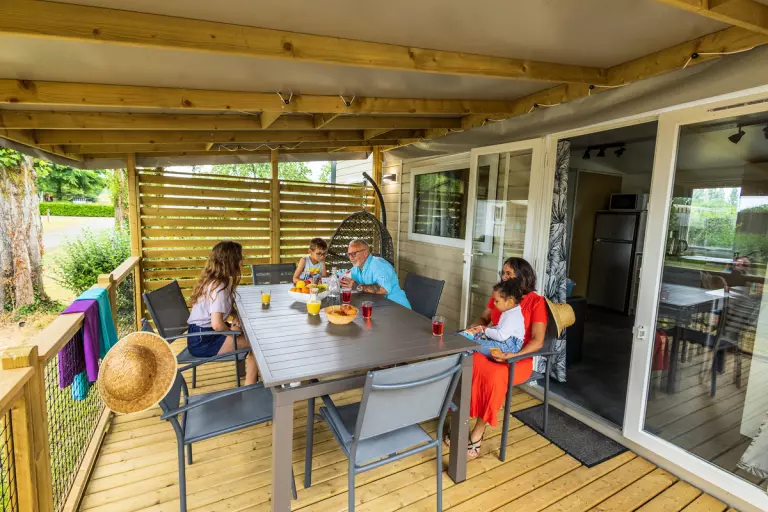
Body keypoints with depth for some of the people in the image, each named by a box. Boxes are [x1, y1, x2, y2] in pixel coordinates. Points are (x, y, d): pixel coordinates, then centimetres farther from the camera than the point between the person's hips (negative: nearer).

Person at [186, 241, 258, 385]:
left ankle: (250, 380, 16)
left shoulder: (214, 281, 5)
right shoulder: (219, 287, -24)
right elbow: (217, 324, -32)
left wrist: (235, 318, 2)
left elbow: (224, 308, 21)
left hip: (202, 334, 9)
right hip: (203, 341, -9)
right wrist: (232, 330, -11)